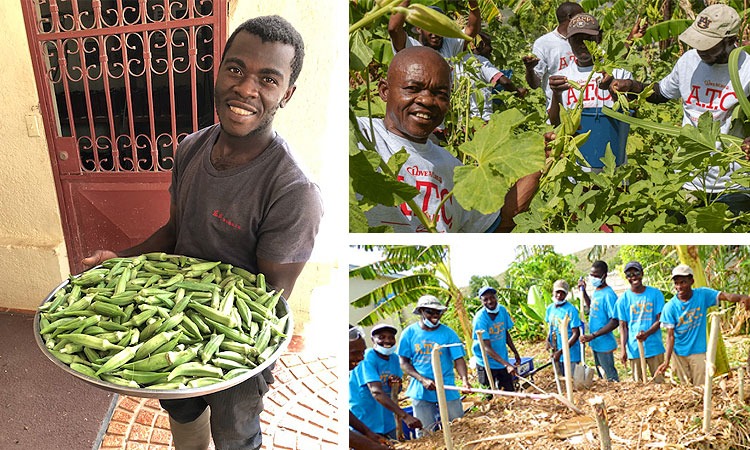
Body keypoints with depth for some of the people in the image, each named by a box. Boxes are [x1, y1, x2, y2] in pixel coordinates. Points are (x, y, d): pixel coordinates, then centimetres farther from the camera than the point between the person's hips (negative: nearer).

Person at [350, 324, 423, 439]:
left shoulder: (394, 358, 4)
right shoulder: (367, 359, -19)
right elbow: (376, 392, -31)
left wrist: (395, 384, -12)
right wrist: (405, 416, -39)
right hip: (364, 425, -7)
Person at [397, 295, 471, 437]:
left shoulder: (448, 333, -4)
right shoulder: (409, 333, -3)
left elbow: (458, 359, -7)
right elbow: (404, 363, -1)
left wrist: (464, 379, -26)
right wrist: (423, 380, -15)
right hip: (421, 391, 0)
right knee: (424, 434, 9)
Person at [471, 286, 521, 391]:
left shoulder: (502, 310, -6)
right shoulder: (480, 318, -24)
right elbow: (487, 347, -28)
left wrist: (515, 353, 12)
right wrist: (507, 364, -35)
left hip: (503, 360, 5)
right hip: (486, 364, -5)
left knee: (510, 391, 12)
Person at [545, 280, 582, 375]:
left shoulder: (571, 310, -16)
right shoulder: (550, 308, 3)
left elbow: (576, 334, -17)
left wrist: (561, 351, -22)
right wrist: (548, 339, -3)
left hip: (569, 354, -6)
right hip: (555, 352, 6)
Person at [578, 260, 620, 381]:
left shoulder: (608, 295, -20)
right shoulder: (596, 291, 6)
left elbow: (614, 322, -22)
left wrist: (593, 336, -26)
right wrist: (584, 292, 13)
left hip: (604, 344, -9)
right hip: (595, 343, 9)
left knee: (611, 376, 3)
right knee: (601, 375, 20)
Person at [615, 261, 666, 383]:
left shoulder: (655, 294, 1)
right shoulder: (623, 299, 2)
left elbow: (659, 320, -1)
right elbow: (623, 326, 4)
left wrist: (647, 333, -19)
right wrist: (623, 349, -4)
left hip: (654, 347, 0)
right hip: (634, 349, 0)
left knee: (659, 381, 5)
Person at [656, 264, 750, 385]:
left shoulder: (703, 294, -8)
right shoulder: (670, 307, -12)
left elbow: (725, 296, -24)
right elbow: (670, 335, -12)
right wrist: (667, 361, -19)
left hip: (699, 351, 0)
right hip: (679, 353, 0)